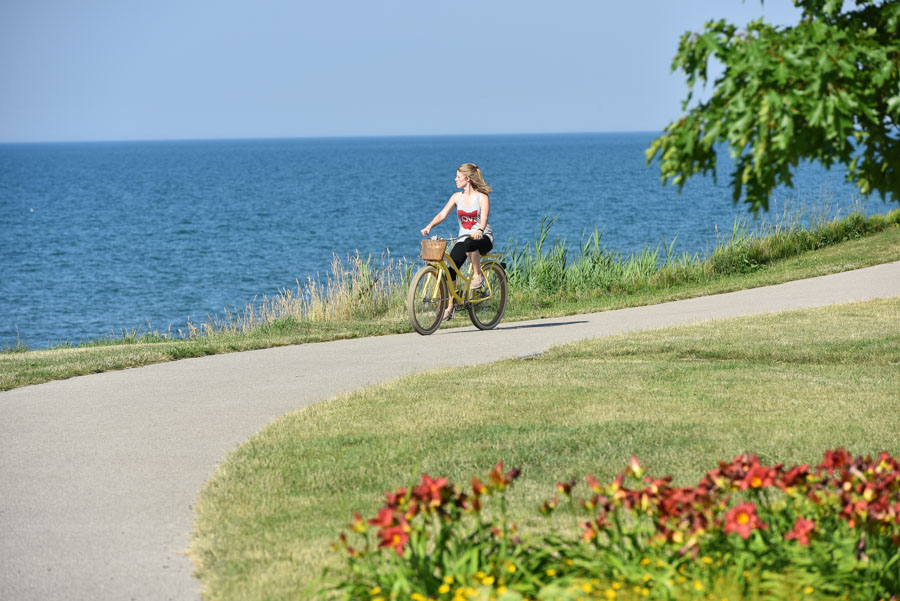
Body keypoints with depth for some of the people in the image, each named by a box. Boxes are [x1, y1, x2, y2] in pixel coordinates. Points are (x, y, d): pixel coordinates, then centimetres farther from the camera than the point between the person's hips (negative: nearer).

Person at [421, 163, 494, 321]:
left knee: (469, 243, -42)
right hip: (463, 238, 5)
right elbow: (442, 214, 1)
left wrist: (480, 230, -43)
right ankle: (450, 306, -7)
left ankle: (478, 274, -21)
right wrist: (429, 226, -18)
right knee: (451, 268, -16)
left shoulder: (482, 197, -7)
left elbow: (484, 217, -21)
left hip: (483, 238, -5)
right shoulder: (457, 197, 8)